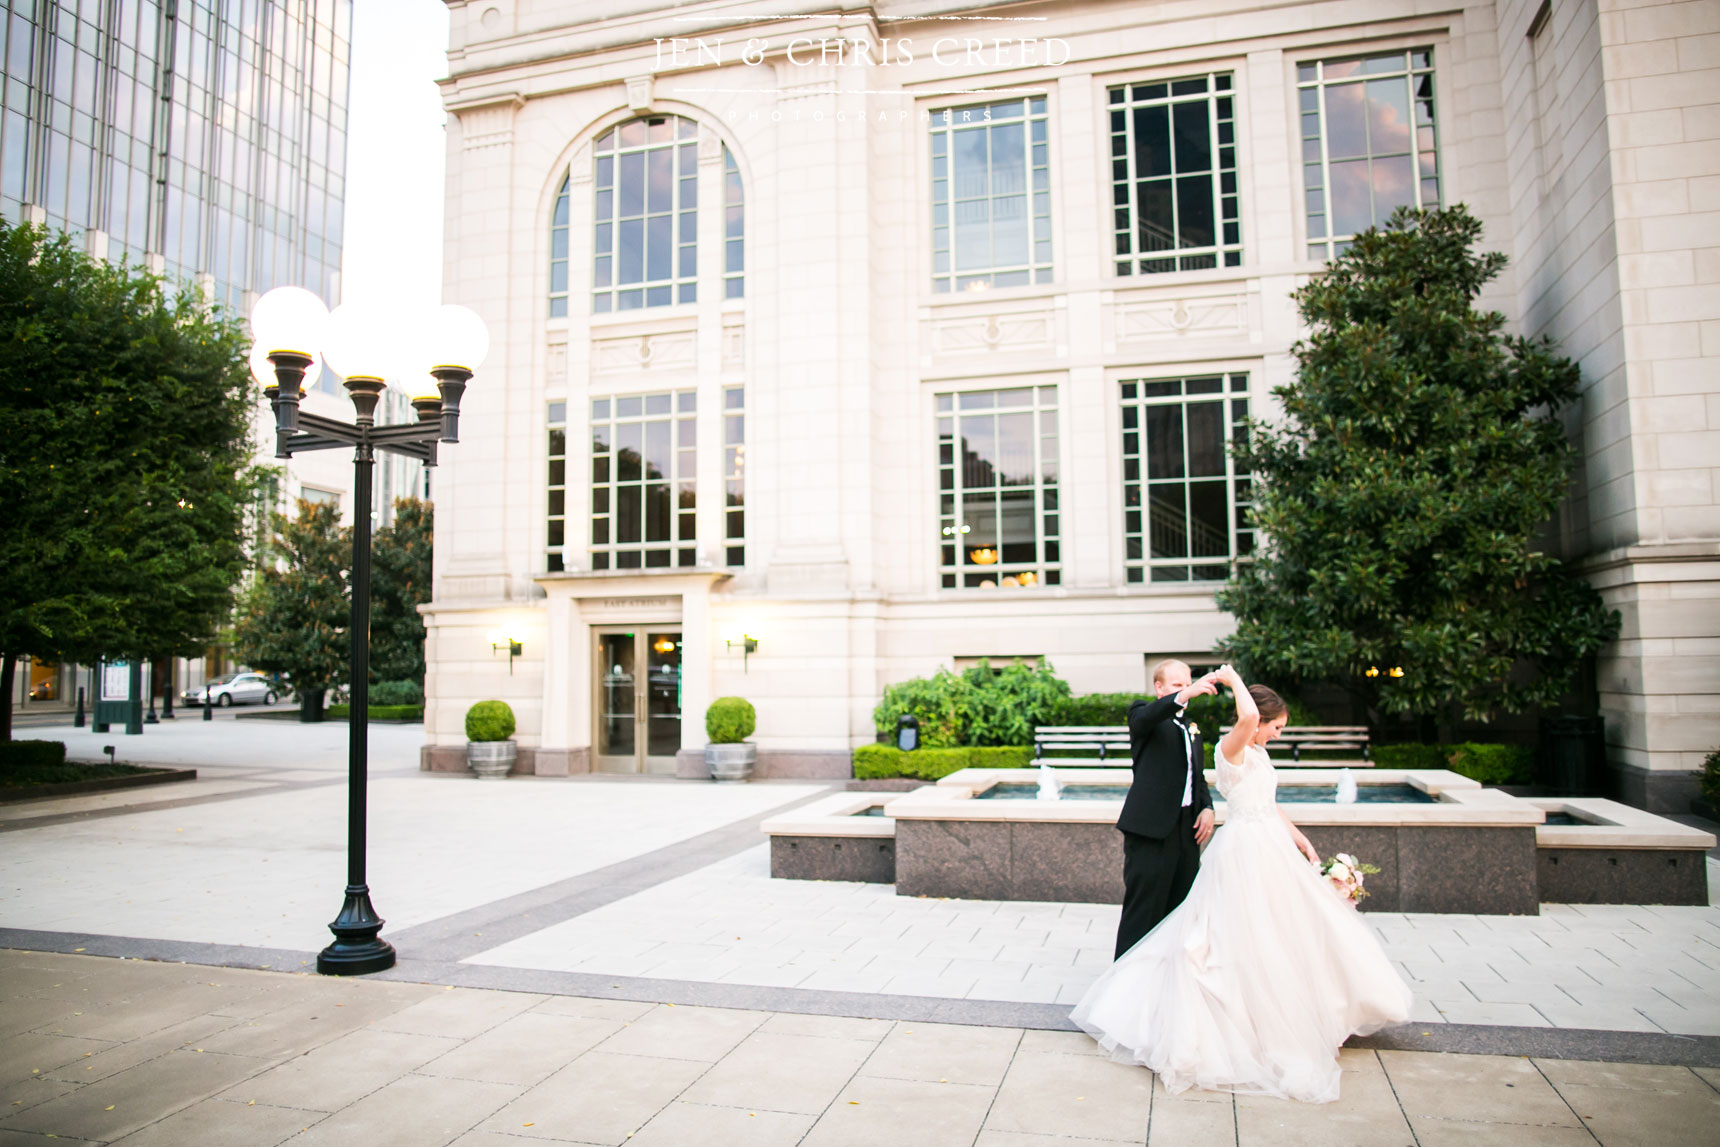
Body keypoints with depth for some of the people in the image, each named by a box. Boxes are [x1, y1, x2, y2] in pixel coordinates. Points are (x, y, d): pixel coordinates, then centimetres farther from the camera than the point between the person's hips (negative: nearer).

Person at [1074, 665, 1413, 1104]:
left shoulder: (1258, 753, 13)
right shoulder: (1232, 748, -16)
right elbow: (1247, 716, -39)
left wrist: (1301, 840, 19)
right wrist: (1233, 680, -23)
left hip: (1269, 847, 10)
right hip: (1244, 849, -10)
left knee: (1278, 932, 16)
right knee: (1244, 938, -2)